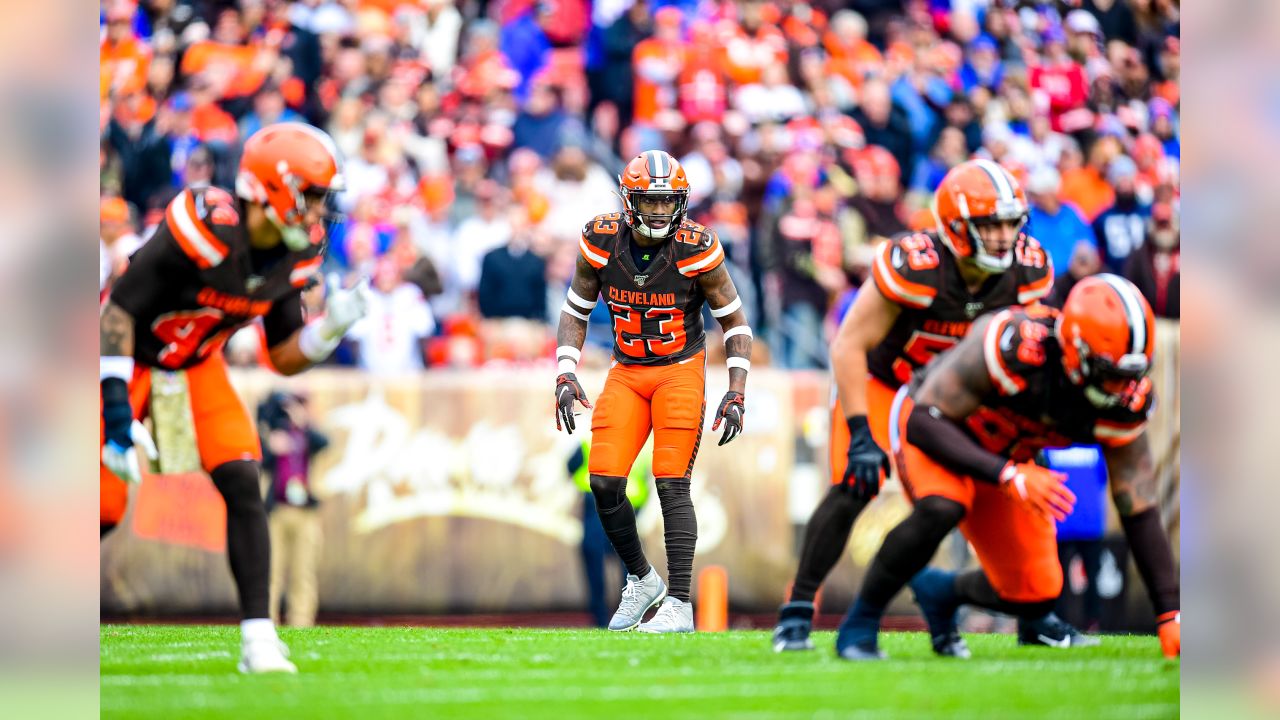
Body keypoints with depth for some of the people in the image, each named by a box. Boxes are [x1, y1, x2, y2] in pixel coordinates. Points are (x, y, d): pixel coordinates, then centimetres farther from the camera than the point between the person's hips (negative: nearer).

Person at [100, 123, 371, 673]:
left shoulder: (295, 255, -9)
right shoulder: (206, 230, -32)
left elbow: (285, 358, 1)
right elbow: (119, 311, -28)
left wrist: (330, 327, -19)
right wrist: (115, 407, -31)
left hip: (196, 365, 6)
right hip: (130, 358, -6)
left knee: (242, 485, -11)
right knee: (105, 508, -7)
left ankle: (258, 637, -10)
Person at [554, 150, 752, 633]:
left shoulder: (695, 249, -16)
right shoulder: (601, 243, -9)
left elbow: (735, 322, -4)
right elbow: (575, 313, 5)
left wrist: (736, 395, -11)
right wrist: (566, 378, -7)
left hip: (681, 371, -3)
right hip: (627, 374, 3)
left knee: (672, 484, -13)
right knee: (604, 483, -7)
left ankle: (679, 605, -9)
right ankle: (641, 581, 15)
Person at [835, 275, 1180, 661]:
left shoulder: (1126, 401, -24)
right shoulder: (1012, 344, -40)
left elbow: (1140, 514, -16)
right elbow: (924, 423, -35)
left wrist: (1170, 615, -21)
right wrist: (1008, 477, -45)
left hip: (1003, 453, 5)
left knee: (1034, 597, -5)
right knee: (940, 509, -37)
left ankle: (940, 590, 27)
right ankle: (860, 622, -17)